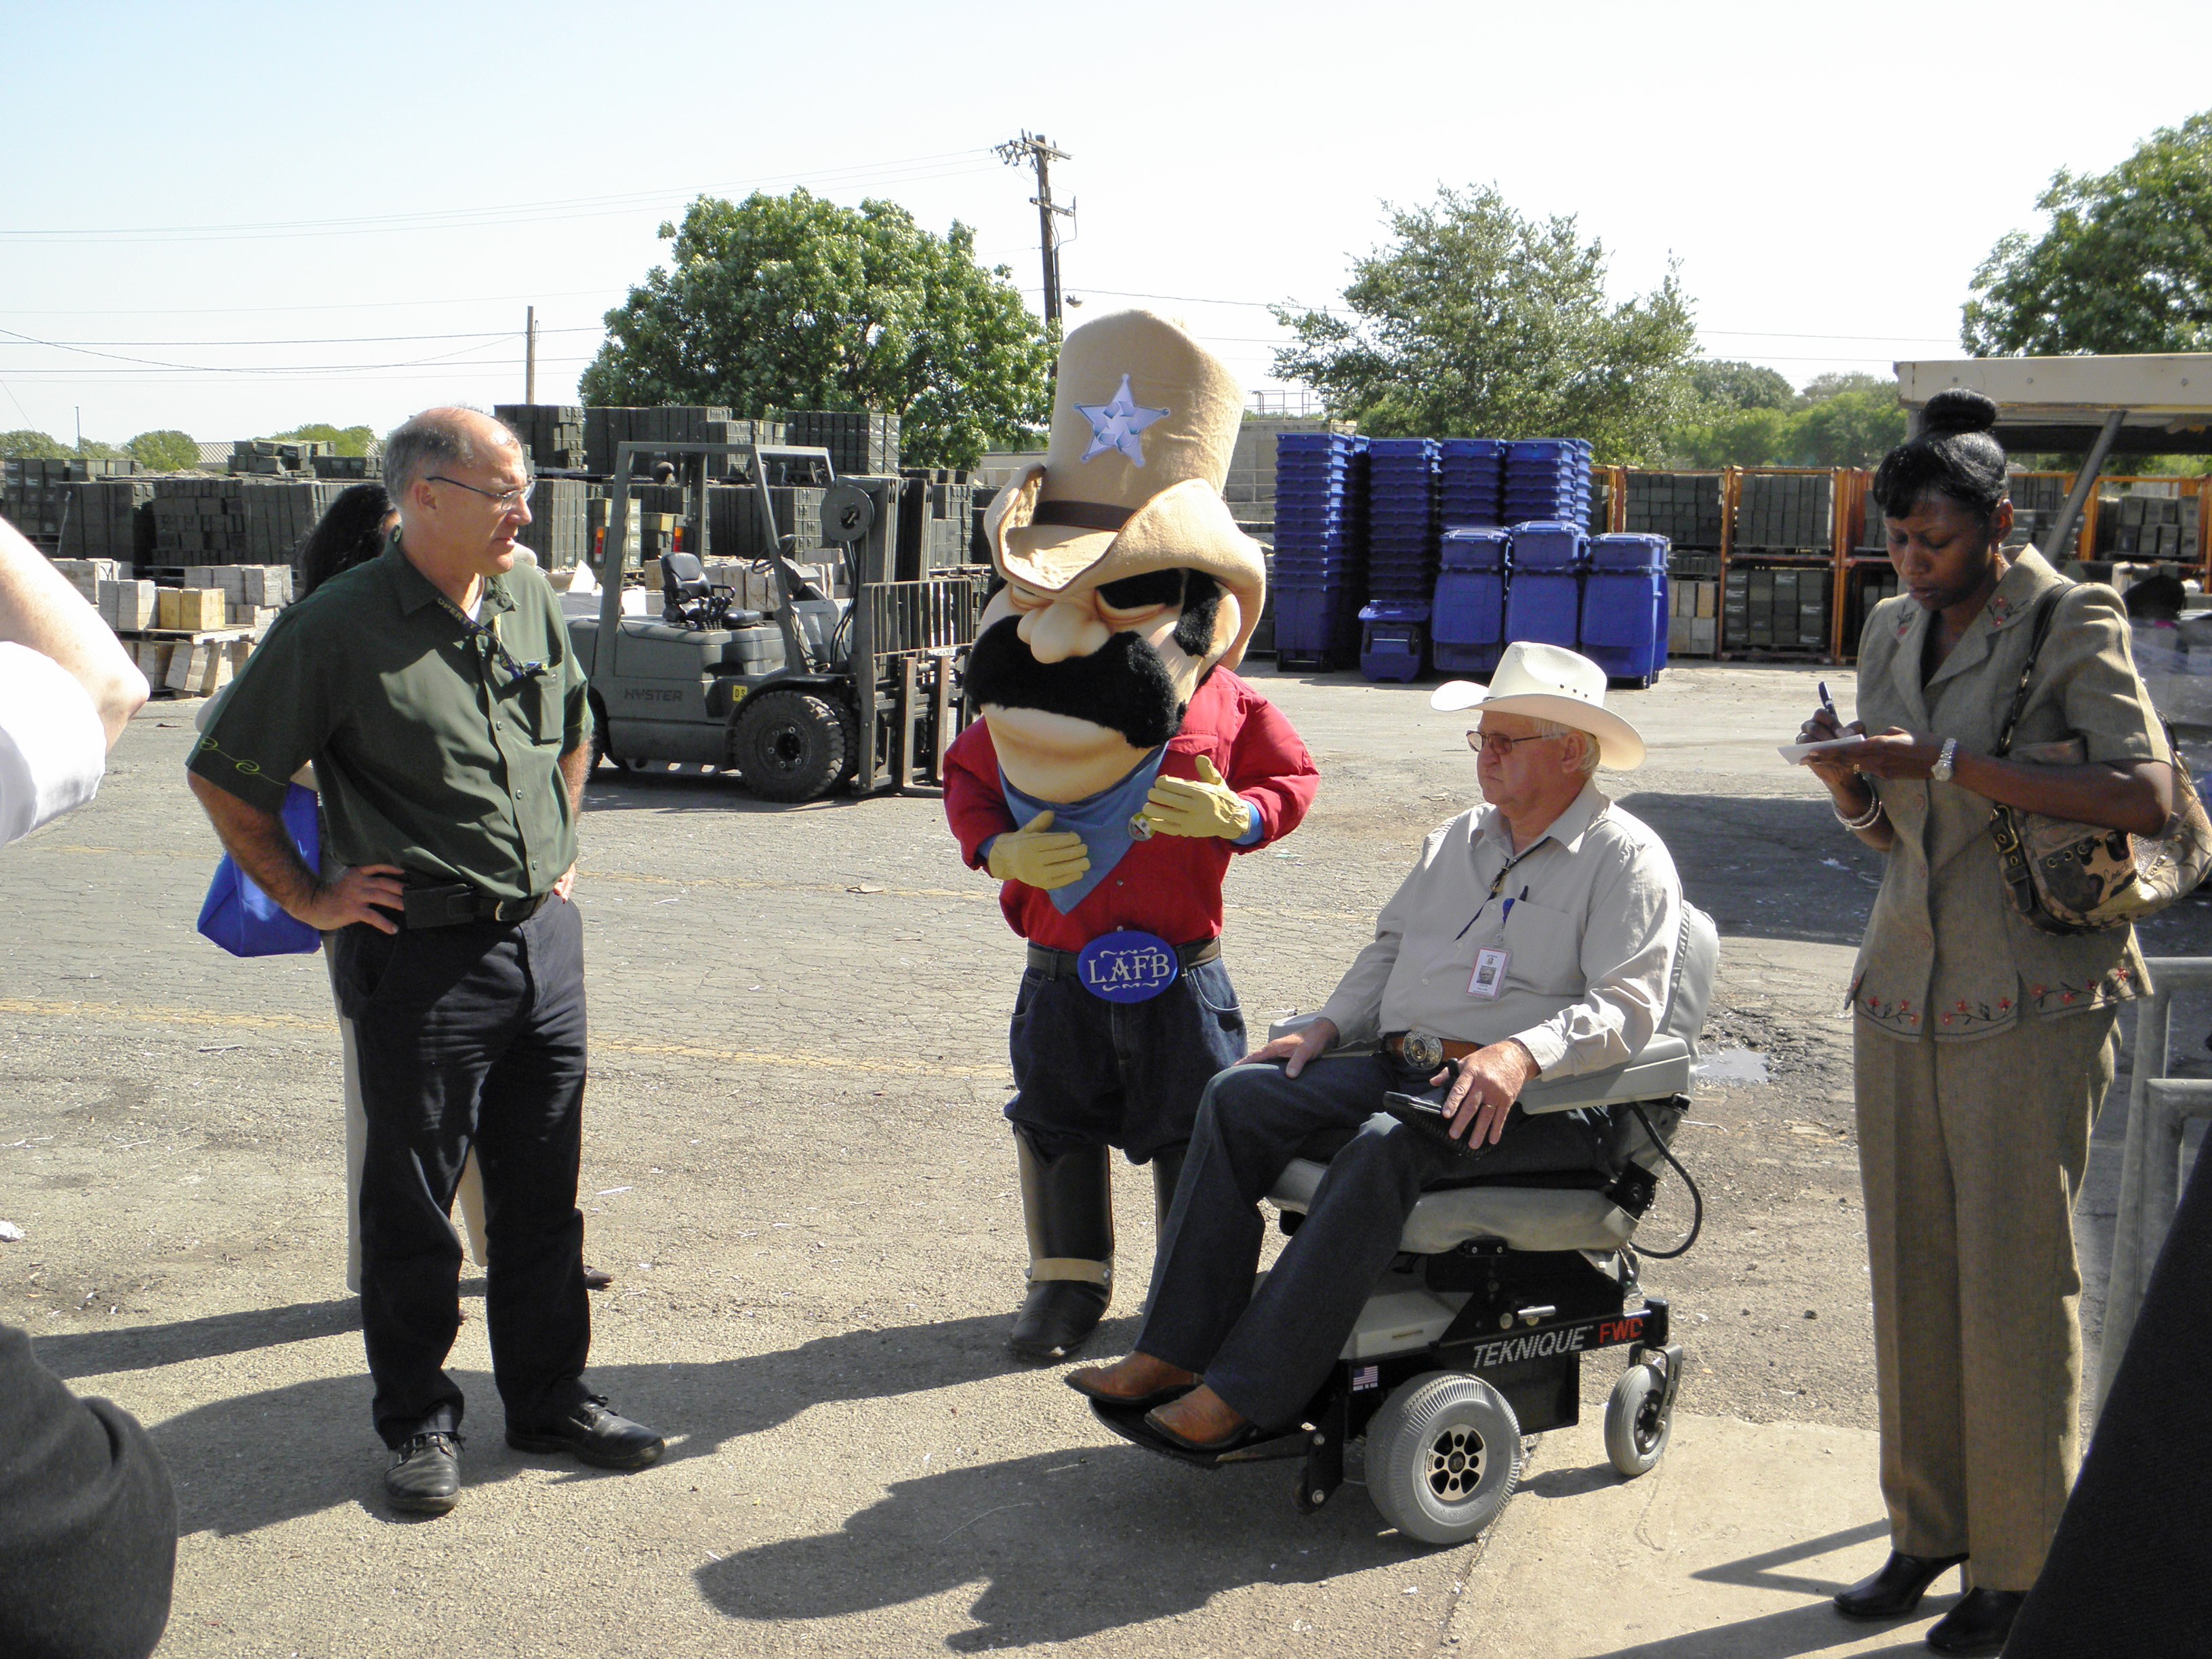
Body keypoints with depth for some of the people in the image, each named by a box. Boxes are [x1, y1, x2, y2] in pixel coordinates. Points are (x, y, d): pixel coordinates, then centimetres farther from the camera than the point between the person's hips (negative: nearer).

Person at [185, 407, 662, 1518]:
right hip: (421, 956, -5)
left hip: (544, 937, 5)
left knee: (542, 1191, 13)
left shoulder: (529, 598, 6)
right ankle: (417, 1421, 22)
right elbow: (223, 777, -5)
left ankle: (549, 1397, 28)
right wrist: (308, 899, -4)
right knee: (412, 1205, 6)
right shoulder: (337, 627, -12)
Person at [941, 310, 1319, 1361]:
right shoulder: (1017, 713, -5)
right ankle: (1067, 1285, 31)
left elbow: (1292, 776, 3)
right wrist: (998, 848, -10)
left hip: (1178, 973, -2)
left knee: (1193, 1137, 8)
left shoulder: (1220, 703, -9)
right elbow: (965, 778, 9)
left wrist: (1236, 817, -17)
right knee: (1056, 1128, 12)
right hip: (1062, 971, 2)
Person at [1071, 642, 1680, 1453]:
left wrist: (1520, 1054, -29)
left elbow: (1626, 1008, -12)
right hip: (1398, 1066, 7)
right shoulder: (1457, 839, 21)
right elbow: (1389, 949, 27)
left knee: (1385, 1145, -36)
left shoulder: (1627, 857, -2)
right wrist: (1330, 1027, 9)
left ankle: (1250, 1396, -33)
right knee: (1239, 1096, -13)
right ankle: (1177, 1352, -15)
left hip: (1535, 1102, -7)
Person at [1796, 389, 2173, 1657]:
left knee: (2017, 1279, -2)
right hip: (1905, 984, 6)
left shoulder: (2073, 623, -6)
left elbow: (2147, 795, -19)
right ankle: (1928, 1530, 20)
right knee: (1913, 1272, 8)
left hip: (2030, 999, -6)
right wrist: (1850, 783, -3)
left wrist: (1950, 763, -23)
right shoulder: (1892, 630, 13)